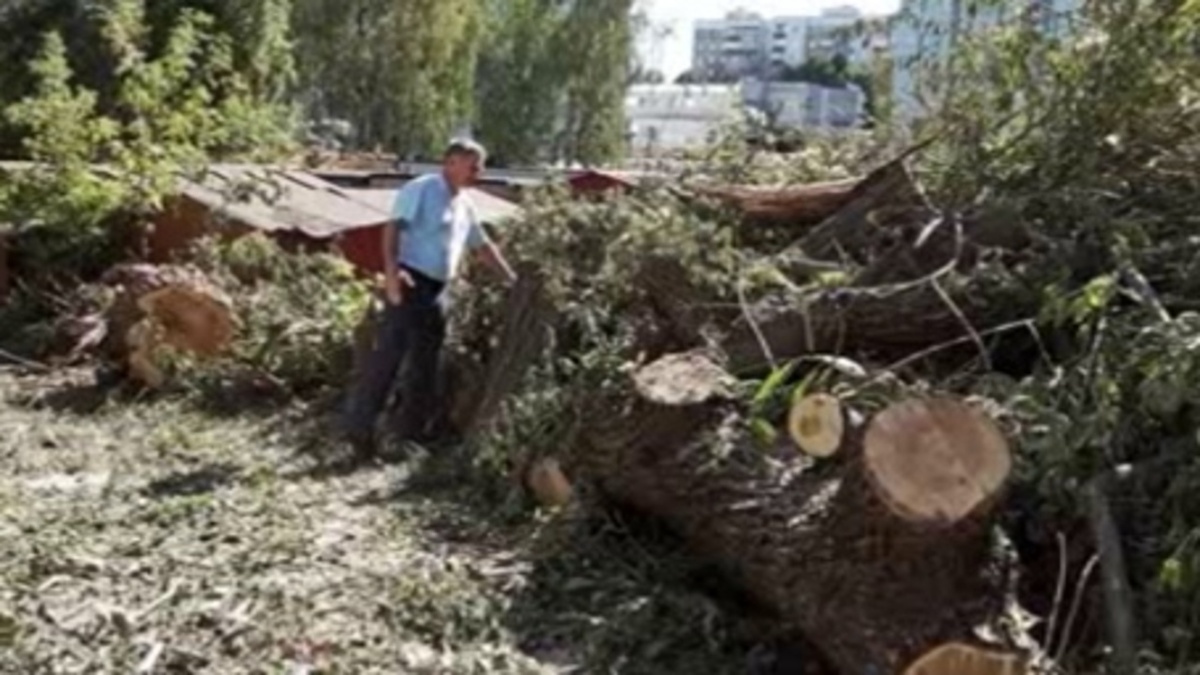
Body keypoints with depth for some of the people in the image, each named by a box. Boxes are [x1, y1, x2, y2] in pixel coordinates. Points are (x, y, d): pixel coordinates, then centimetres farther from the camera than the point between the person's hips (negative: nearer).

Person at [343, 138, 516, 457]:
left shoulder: (465, 205, 18)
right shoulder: (420, 189, -6)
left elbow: (483, 246, 27)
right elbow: (394, 228, -16)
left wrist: (512, 279, 26)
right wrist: (391, 270, -31)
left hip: (439, 290, 8)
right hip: (410, 283, -8)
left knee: (426, 362, 10)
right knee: (388, 353, -9)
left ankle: (414, 428, 19)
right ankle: (359, 424, -2)